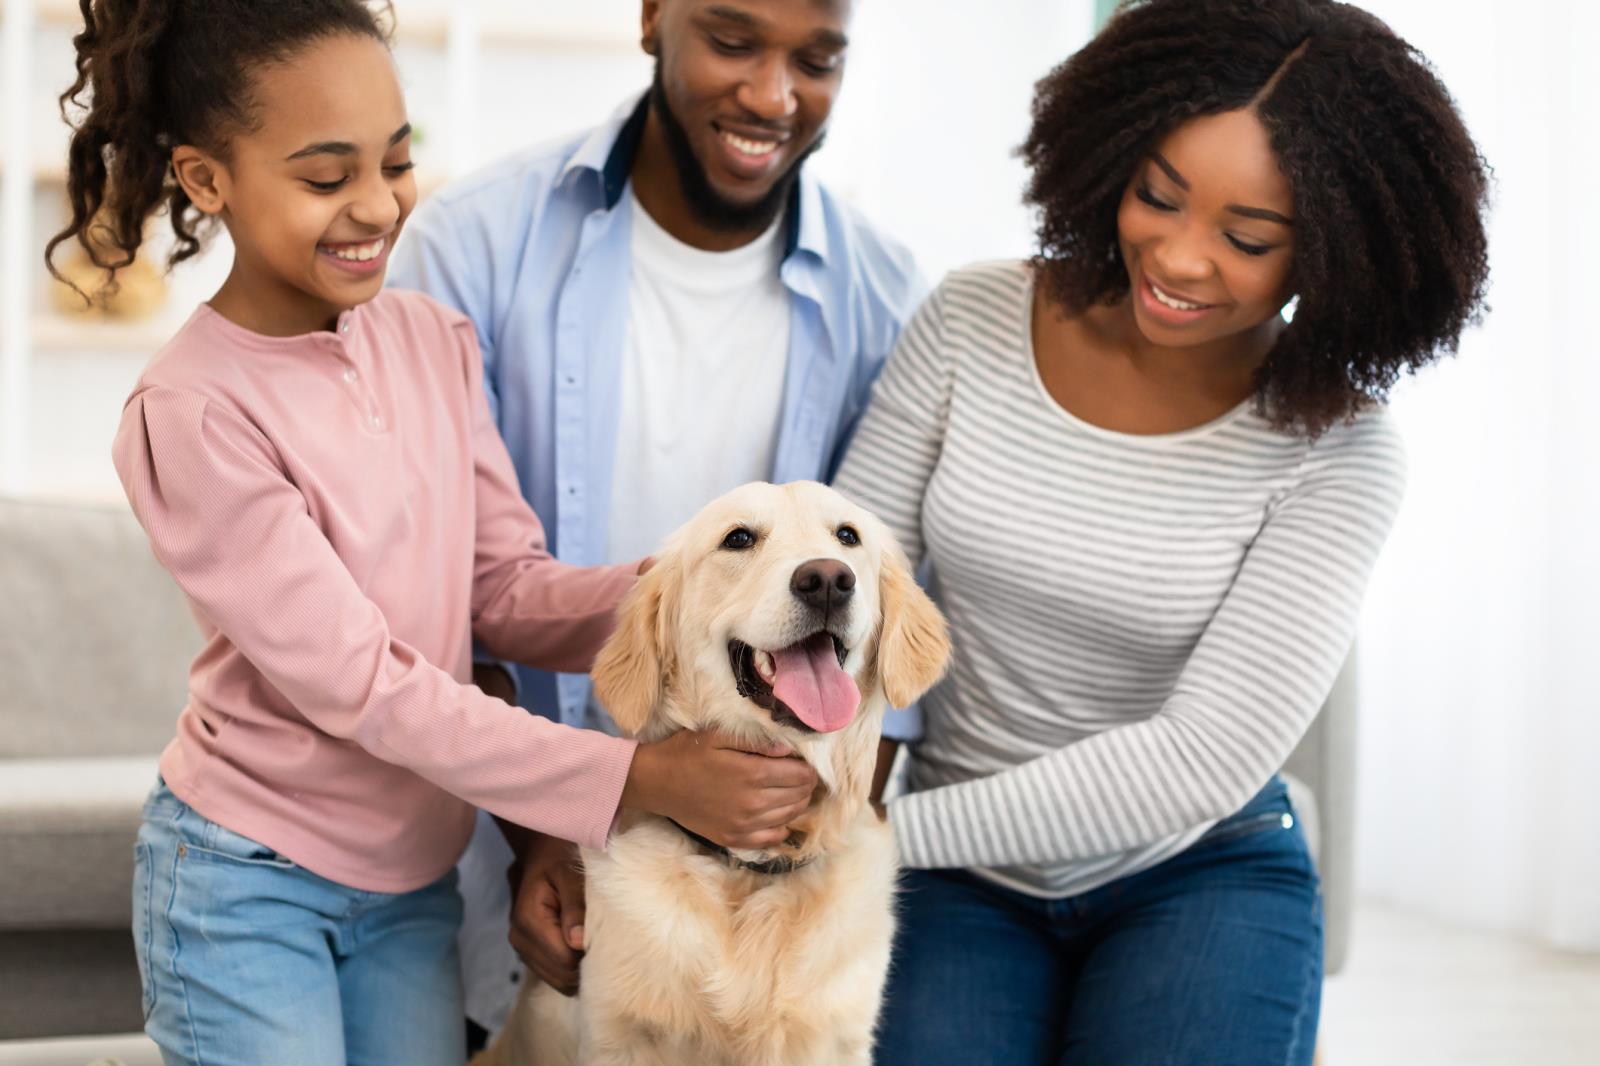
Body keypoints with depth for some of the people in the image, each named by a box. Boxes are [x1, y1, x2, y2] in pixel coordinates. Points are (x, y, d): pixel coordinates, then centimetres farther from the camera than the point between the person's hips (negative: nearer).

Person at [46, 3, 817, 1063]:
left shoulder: (435, 339, -2)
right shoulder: (189, 417, -19)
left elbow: (506, 587, 0)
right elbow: (357, 681, -21)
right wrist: (635, 776, -25)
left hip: (415, 877, 5)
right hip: (248, 884, -5)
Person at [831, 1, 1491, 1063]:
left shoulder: (1337, 448, -14)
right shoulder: (972, 323, -7)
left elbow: (1206, 758, -21)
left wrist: (882, 828, -24)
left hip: (1200, 883, -1)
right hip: (963, 885, 1)